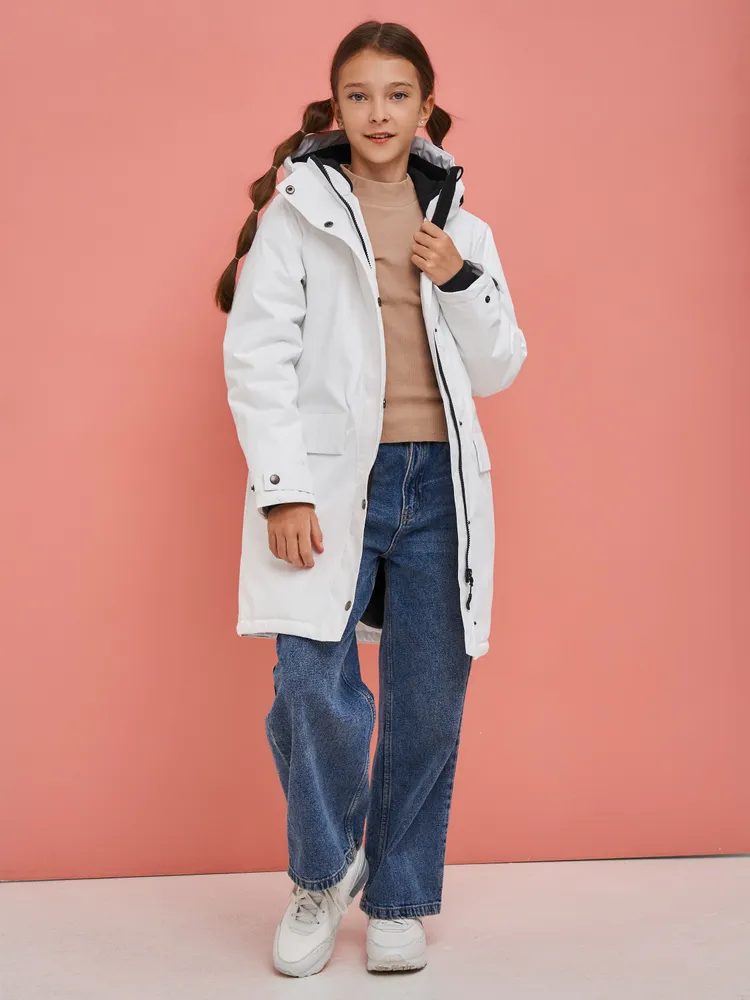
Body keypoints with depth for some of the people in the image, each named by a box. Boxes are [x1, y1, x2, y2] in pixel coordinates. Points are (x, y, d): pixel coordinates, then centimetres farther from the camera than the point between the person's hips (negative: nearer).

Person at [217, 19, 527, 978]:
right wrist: (283, 488, -12)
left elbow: (497, 371, 14)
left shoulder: (460, 227, 15)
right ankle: (323, 872, 15)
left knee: (428, 706, 5)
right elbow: (257, 353, -3)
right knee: (315, 691, -14)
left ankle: (398, 899, 24)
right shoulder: (297, 209, 5)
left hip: (439, 485, 3)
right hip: (331, 483, -3)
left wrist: (462, 281, -3)